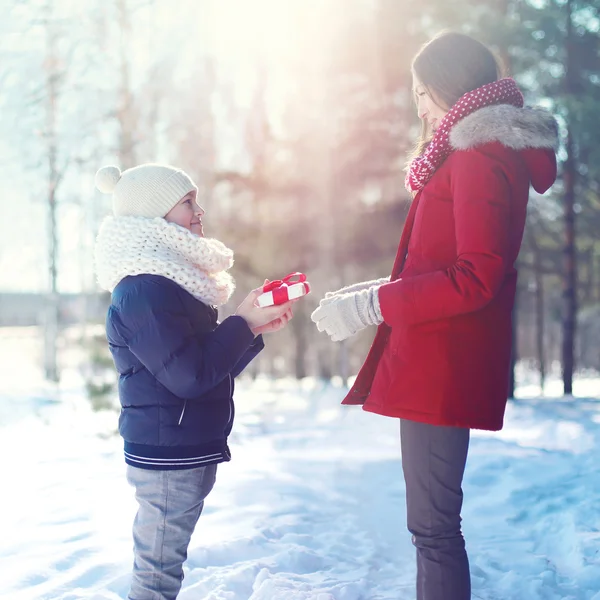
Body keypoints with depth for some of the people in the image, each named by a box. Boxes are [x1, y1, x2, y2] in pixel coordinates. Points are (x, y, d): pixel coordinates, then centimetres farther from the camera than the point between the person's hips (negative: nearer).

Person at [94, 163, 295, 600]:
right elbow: (189, 376, -23)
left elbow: (215, 363, 20)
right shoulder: (143, 290, -17)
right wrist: (244, 323, -14)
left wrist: (256, 327, 6)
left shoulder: (171, 281, 16)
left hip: (191, 453, 10)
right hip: (167, 455, -10)